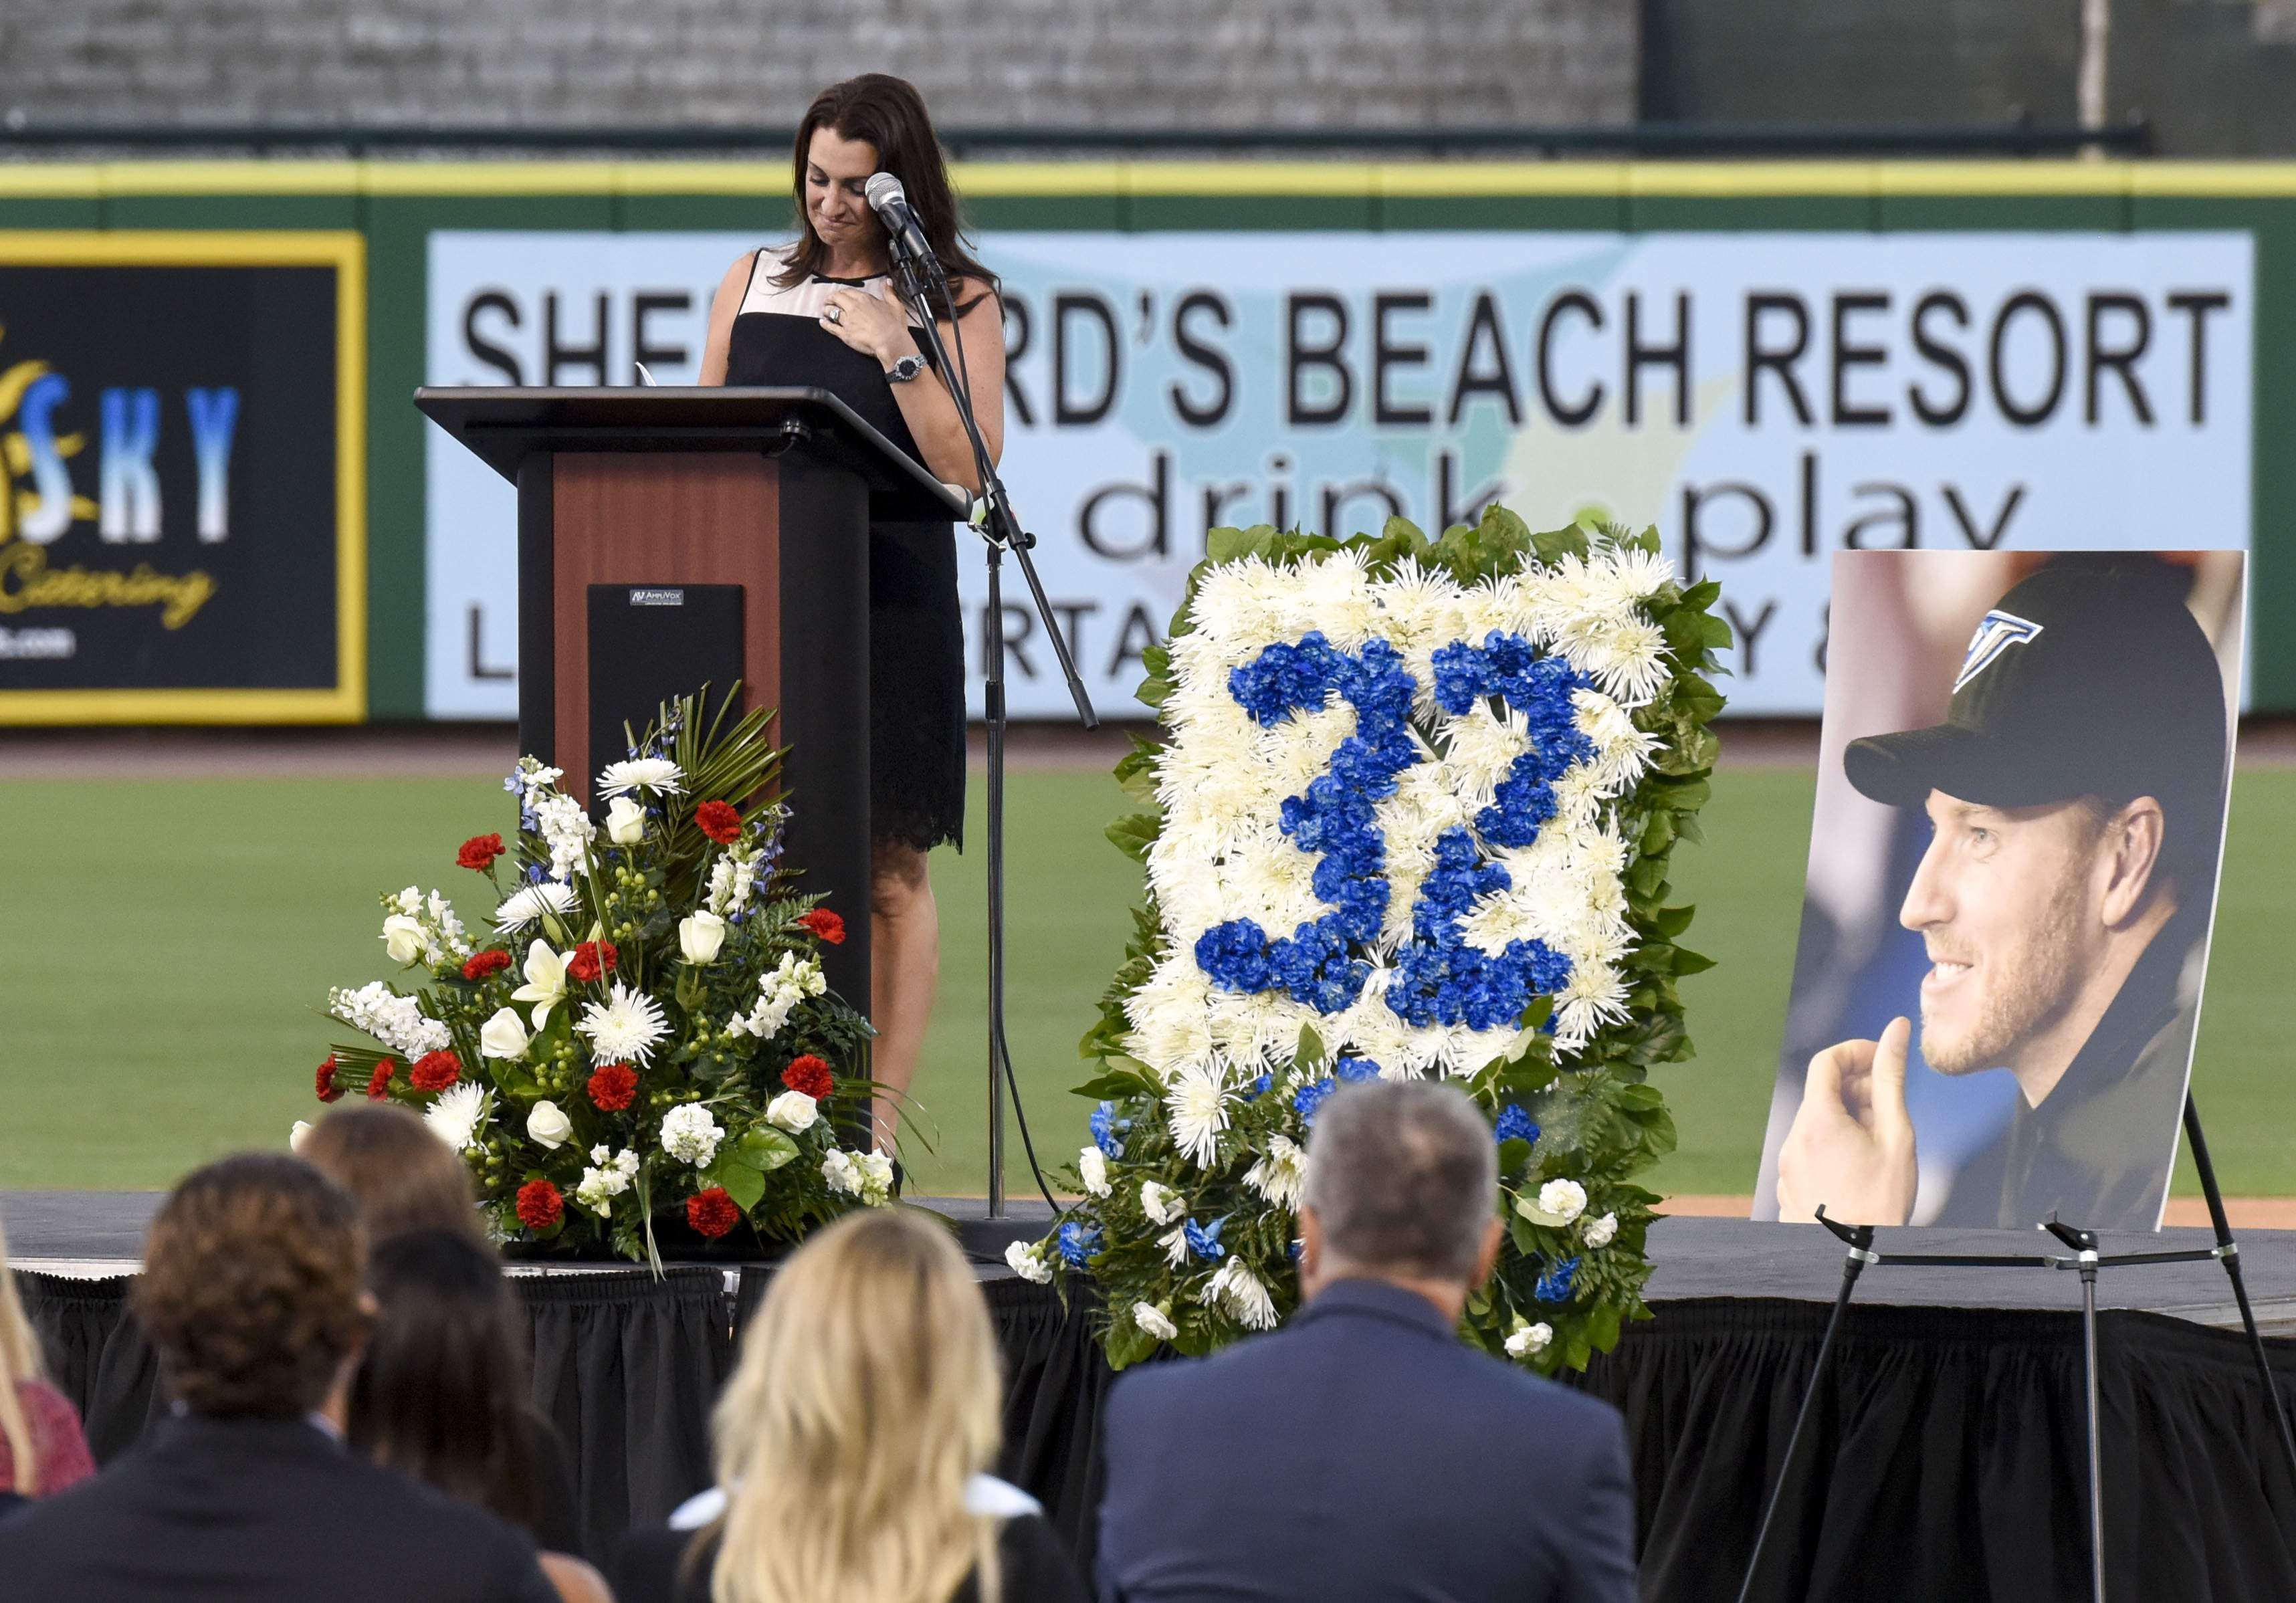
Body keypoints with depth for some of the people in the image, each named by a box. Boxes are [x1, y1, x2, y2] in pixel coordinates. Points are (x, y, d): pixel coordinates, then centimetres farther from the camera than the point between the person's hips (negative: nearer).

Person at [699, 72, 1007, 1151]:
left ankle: (876, 1127, -1)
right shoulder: (754, 284, 14)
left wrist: (898, 354, -13)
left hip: (887, 606, -3)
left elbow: (969, 476, -5)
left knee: (887, 870, -2)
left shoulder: (959, 304, 3)